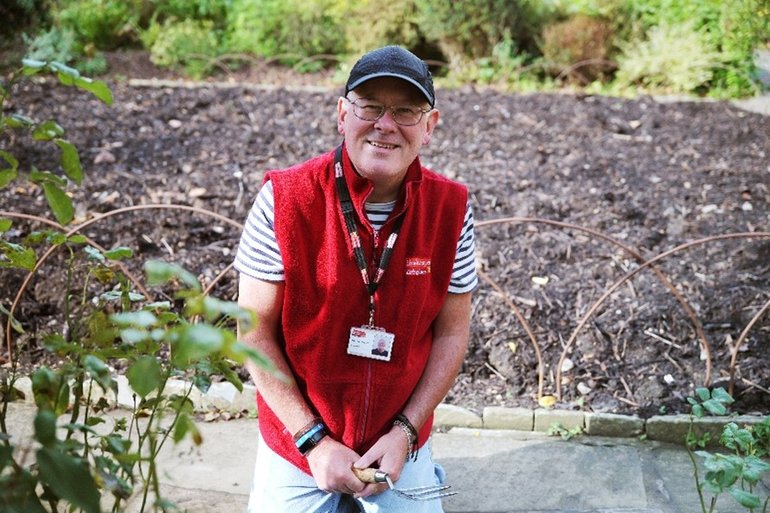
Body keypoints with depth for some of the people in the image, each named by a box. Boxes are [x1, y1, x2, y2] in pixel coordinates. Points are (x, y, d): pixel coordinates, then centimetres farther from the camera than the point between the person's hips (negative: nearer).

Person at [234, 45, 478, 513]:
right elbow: (255, 331, -12)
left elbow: (452, 333, -3)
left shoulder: (451, 209, -11)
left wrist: (405, 432, -11)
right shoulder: (285, 199, -17)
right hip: (298, 442, -1)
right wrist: (314, 441, -15)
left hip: (399, 444, 1)